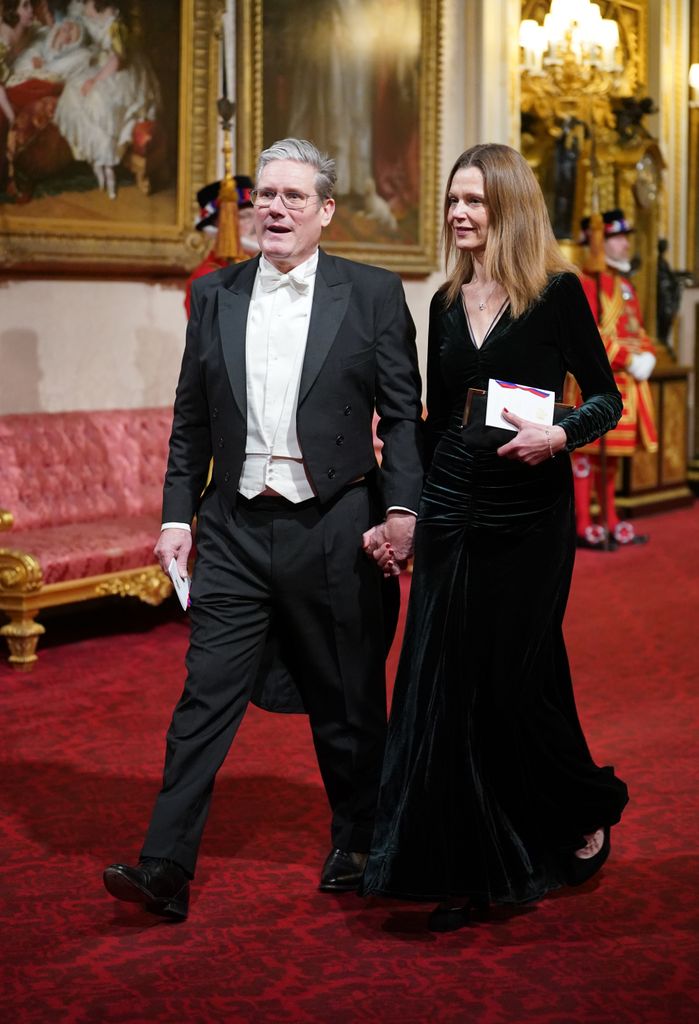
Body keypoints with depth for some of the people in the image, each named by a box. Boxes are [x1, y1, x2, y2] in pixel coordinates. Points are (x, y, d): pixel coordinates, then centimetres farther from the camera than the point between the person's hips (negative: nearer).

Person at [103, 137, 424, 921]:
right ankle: (165, 869, -2)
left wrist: (402, 509, -9)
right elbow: (191, 421, 11)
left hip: (333, 531, -2)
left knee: (346, 702, 10)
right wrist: (177, 515, 5)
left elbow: (402, 415, 0)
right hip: (235, 531, 2)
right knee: (206, 694, -3)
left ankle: (356, 845, 29)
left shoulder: (374, 294, 1)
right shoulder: (214, 296, 9)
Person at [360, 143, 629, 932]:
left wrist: (559, 434, -23)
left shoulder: (556, 291, -4)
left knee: (520, 682, 2)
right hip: (452, 511, 5)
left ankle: (587, 814, 30)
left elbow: (605, 398, -4)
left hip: (529, 514, -5)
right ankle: (471, 870, 13)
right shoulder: (447, 304, 11)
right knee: (446, 685, 3)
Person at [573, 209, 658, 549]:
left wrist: (646, 356, 0)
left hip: (627, 381, 9)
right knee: (590, 451, -5)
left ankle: (611, 521, 22)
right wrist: (628, 361, -20)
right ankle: (584, 527, -1)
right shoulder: (586, 282, -10)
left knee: (611, 454, 15)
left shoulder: (625, 284, 18)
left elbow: (638, 330, 20)